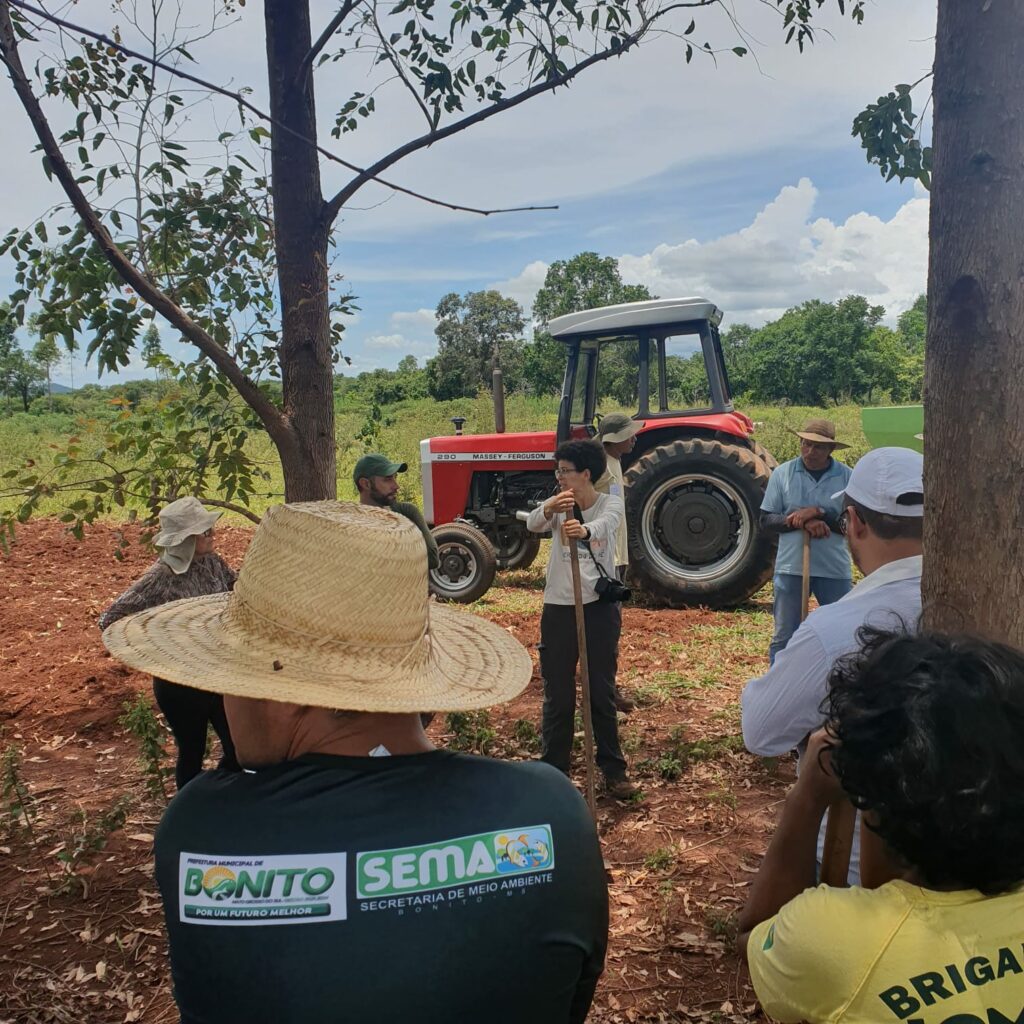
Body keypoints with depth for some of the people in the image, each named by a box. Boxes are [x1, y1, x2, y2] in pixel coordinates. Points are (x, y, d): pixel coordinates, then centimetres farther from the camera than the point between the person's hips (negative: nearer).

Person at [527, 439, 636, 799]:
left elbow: (604, 523, -29)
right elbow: (532, 524, -20)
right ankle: (553, 769, 21)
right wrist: (550, 508, -43)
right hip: (558, 608, 2)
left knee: (602, 693, 8)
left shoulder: (611, 504, -4)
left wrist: (585, 529, -52)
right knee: (557, 695, 8)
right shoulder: (557, 506, 2)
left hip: (600, 607, -2)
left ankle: (613, 770, 23)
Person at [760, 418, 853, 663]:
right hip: (790, 567, 0)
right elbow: (766, 521, -1)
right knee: (784, 636, 7)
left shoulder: (847, 477, -2)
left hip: (834, 569, 0)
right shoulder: (782, 473, 0)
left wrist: (818, 512, -20)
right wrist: (801, 521, -17)